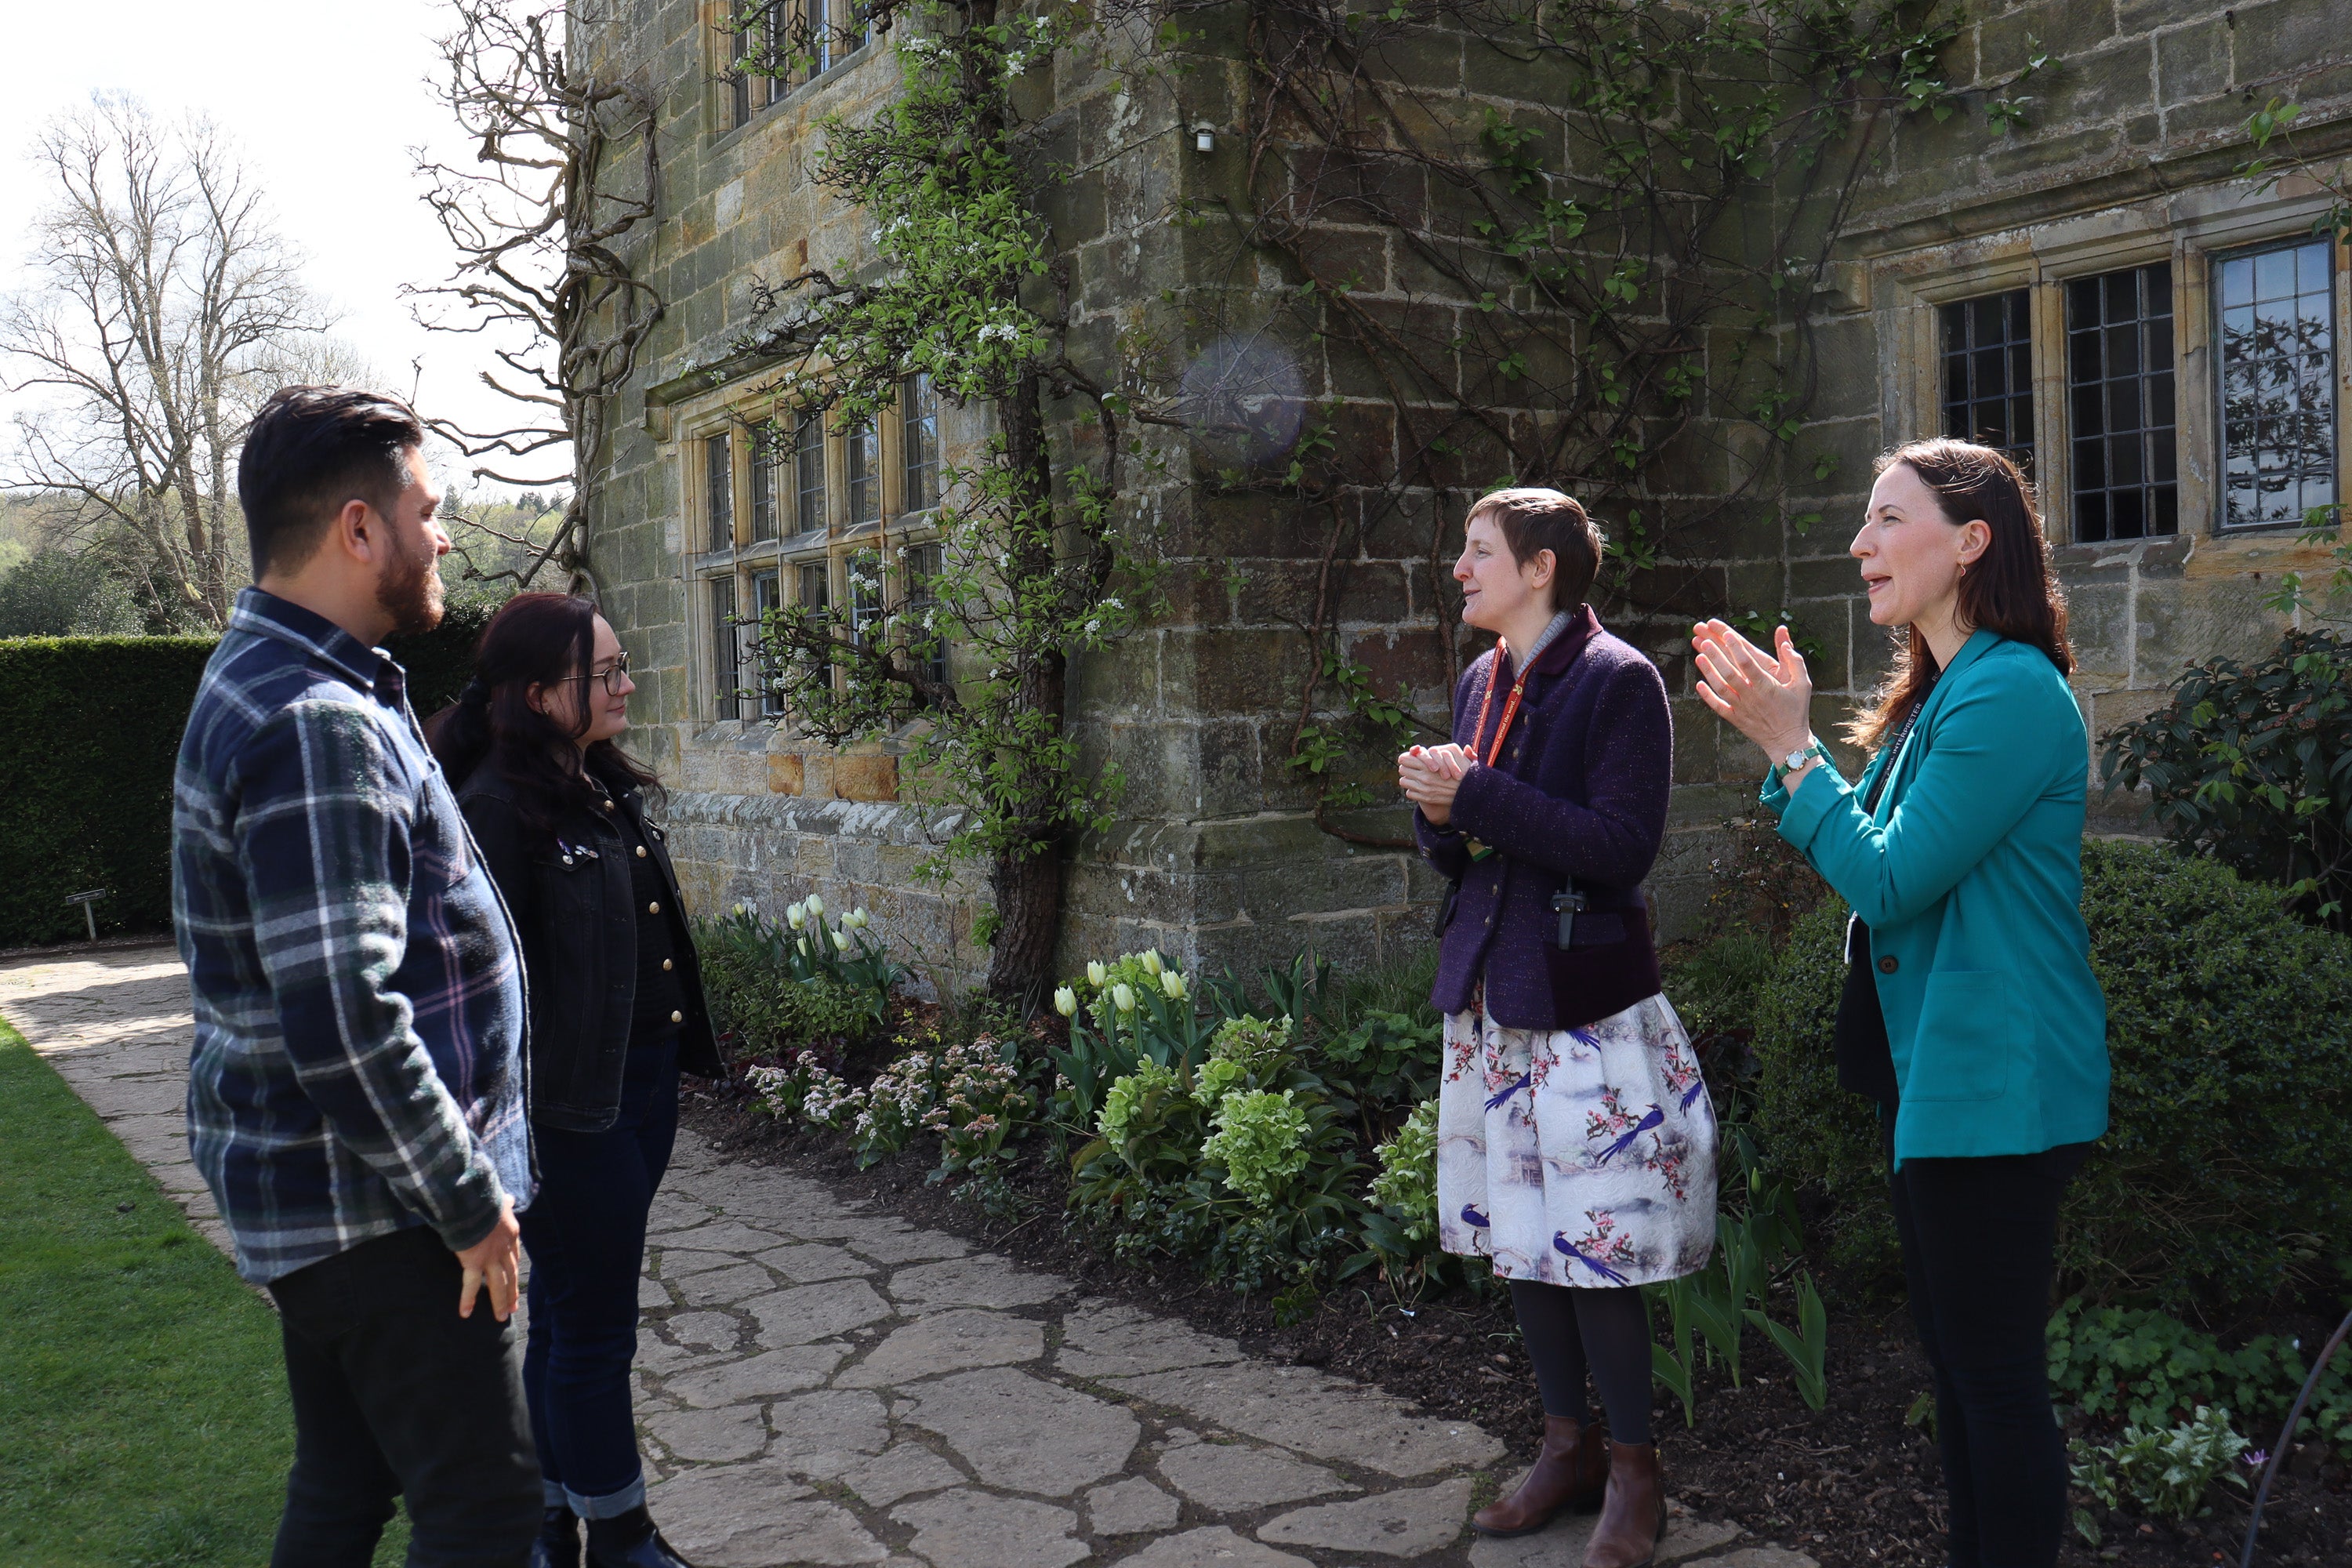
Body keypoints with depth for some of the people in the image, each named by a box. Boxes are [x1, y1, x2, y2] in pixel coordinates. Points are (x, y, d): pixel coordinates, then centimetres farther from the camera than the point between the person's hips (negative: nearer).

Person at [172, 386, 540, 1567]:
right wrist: (469, 1203, -18)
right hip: (366, 1204, -10)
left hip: (323, 1191, 10)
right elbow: (343, 1025, -29)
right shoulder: (316, 726, -23)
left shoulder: (266, 682, 12)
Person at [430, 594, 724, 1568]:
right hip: (572, 1108, -9)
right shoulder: (500, 805, -18)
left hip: (644, 1082, 9)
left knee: (570, 1316, 20)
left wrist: (685, 1050, 21)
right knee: (591, 1329, 5)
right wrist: (520, 1120, -19)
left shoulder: (606, 784, 10)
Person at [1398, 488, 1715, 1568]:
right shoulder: (1479, 683, 13)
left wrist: (1478, 799, -19)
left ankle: (1632, 1469, 17)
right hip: (1491, 993, 8)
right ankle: (1568, 1446, 29)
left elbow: (1622, 843, -19)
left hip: (1582, 1001, -7)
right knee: (1519, 1238, 14)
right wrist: (1438, 813, -5)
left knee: (1593, 1246, -1)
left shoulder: (1618, 681, -10)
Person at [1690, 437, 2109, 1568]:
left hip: (1993, 1086, -10)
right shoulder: (1936, 695, 12)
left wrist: (1791, 746, -15)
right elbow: (1860, 850, 15)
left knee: (1995, 1371, 1)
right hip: (1934, 1077, 10)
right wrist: (1781, 735, 6)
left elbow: (1886, 881, -21)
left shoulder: (2010, 692, -20)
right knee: (1954, 1357, 20)